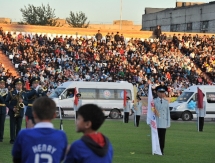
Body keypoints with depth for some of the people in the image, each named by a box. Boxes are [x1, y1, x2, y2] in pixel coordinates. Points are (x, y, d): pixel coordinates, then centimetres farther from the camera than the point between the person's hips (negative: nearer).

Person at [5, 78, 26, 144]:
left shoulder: (24, 93, 7)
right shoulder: (11, 93, 0)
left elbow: (26, 102, 5)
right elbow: (6, 102, -3)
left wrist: (23, 101, -17)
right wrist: (12, 108, -14)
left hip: (20, 112, 2)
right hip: (12, 112, -2)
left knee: (19, 127, 5)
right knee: (12, 126, -1)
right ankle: (12, 139, 1)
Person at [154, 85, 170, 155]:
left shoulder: (166, 102, 11)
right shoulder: (154, 101, 2)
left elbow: (168, 112, 11)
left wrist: (168, 123, 6)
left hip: (164, 123, 2)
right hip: (156, 123, -2)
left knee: (162, 137, 2)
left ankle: (161, 151, 6)